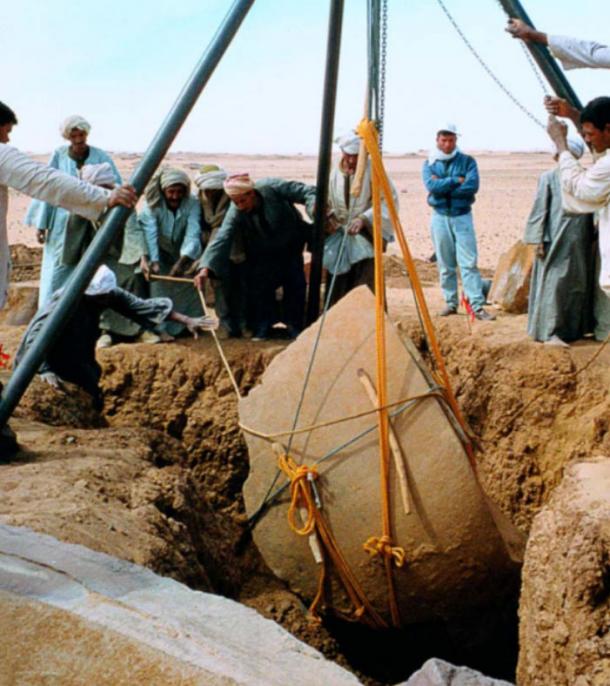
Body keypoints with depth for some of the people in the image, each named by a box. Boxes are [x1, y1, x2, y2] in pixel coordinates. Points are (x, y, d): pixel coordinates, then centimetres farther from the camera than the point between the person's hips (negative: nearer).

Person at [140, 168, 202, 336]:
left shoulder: (192, 204, -23)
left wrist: (182, 262, -50)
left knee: (190, 287, 1)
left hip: (185, 255, 1)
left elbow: (193, 234, -35)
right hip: (162, 256, -1)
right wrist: (152, 261, -53)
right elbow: (149, 235, -36)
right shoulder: (152, 205, -24)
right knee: (160, 289, -11)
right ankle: (162, 328, 0)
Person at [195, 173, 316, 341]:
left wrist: (314, 207, -46)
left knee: (295, 283, -2)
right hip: (262, 253, 0)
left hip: (290, 246, 0)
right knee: (259, 288, -8)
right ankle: (262, 328, 6)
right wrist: (206, 267, -48)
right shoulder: (235, 213, -28)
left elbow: (307, 192, -25)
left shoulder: (272, 188, -31)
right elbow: (221, 238, -36)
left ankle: (294, 327, 11)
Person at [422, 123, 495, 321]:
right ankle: (450, 303, 15)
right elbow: (432, 186, -12)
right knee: (446, 265, 5)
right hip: (440, 217, 2)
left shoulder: (467, 161, 3)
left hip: (462, 217, -2)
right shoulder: (429, 164, 6)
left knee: (469, 263, -8)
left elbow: (472, 186, -14)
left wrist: (443, 186, -13)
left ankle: (478, 306, -10)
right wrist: (456, 180, -13)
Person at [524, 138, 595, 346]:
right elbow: (539, 210, -2)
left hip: (579, 243, 5)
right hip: (556, 242, -5)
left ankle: (575, 328, 19)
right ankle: (550, 332, -5)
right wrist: (539, 240, -9)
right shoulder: (549, 178, 0)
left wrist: (592, 236, 9)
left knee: (579, 283, 9)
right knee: (554, 283, -7)